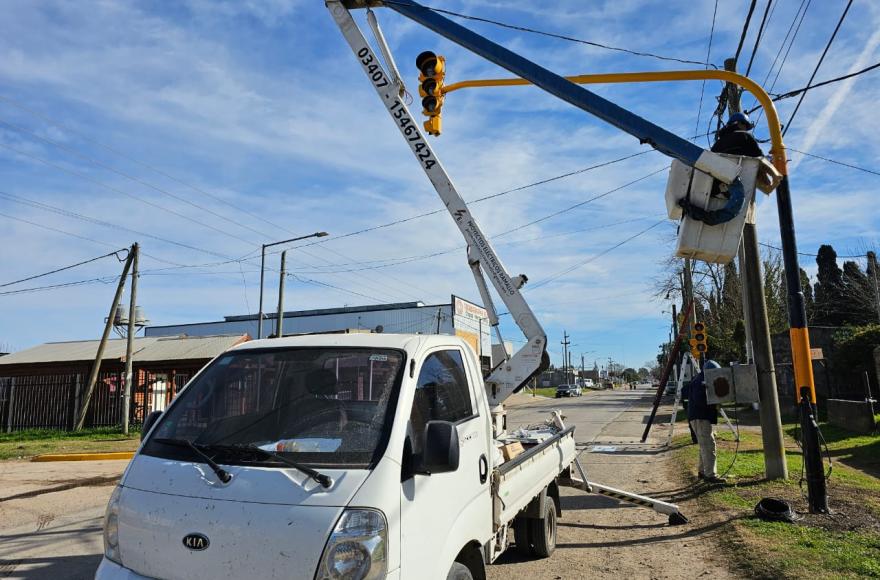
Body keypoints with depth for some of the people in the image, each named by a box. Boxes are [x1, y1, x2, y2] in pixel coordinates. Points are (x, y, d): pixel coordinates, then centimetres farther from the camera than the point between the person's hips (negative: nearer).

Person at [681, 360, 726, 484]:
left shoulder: (698, 381, 16)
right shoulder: (701, 383, -16)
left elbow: (684, 392, 25)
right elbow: (699, 400, -27)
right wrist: (714, 404, -18)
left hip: (703, 417, 11)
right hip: (700, 418, -11)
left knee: (705, 446, 17)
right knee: (709, 446, -13)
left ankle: (702, 472, 25)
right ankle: (711, 475, -14)